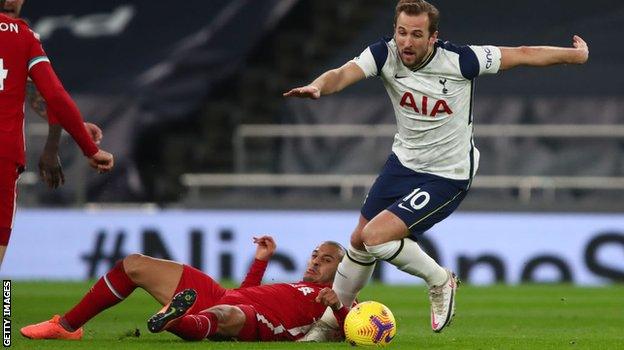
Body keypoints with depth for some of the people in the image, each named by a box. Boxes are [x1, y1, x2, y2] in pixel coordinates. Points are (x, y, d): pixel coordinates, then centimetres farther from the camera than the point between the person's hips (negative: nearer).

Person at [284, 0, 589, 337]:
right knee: (359, 240, 14)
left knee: (376, 236, -19)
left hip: (447, 175, -5)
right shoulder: (385, 54, -15)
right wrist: (318, 86, -54)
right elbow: (343, 74, -31)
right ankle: (331, 319, 36)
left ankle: (439, 280, 6)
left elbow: (522, 54, -13)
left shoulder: (459, 60, -24)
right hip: (402, 162, 5)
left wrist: (575, 54, -7)